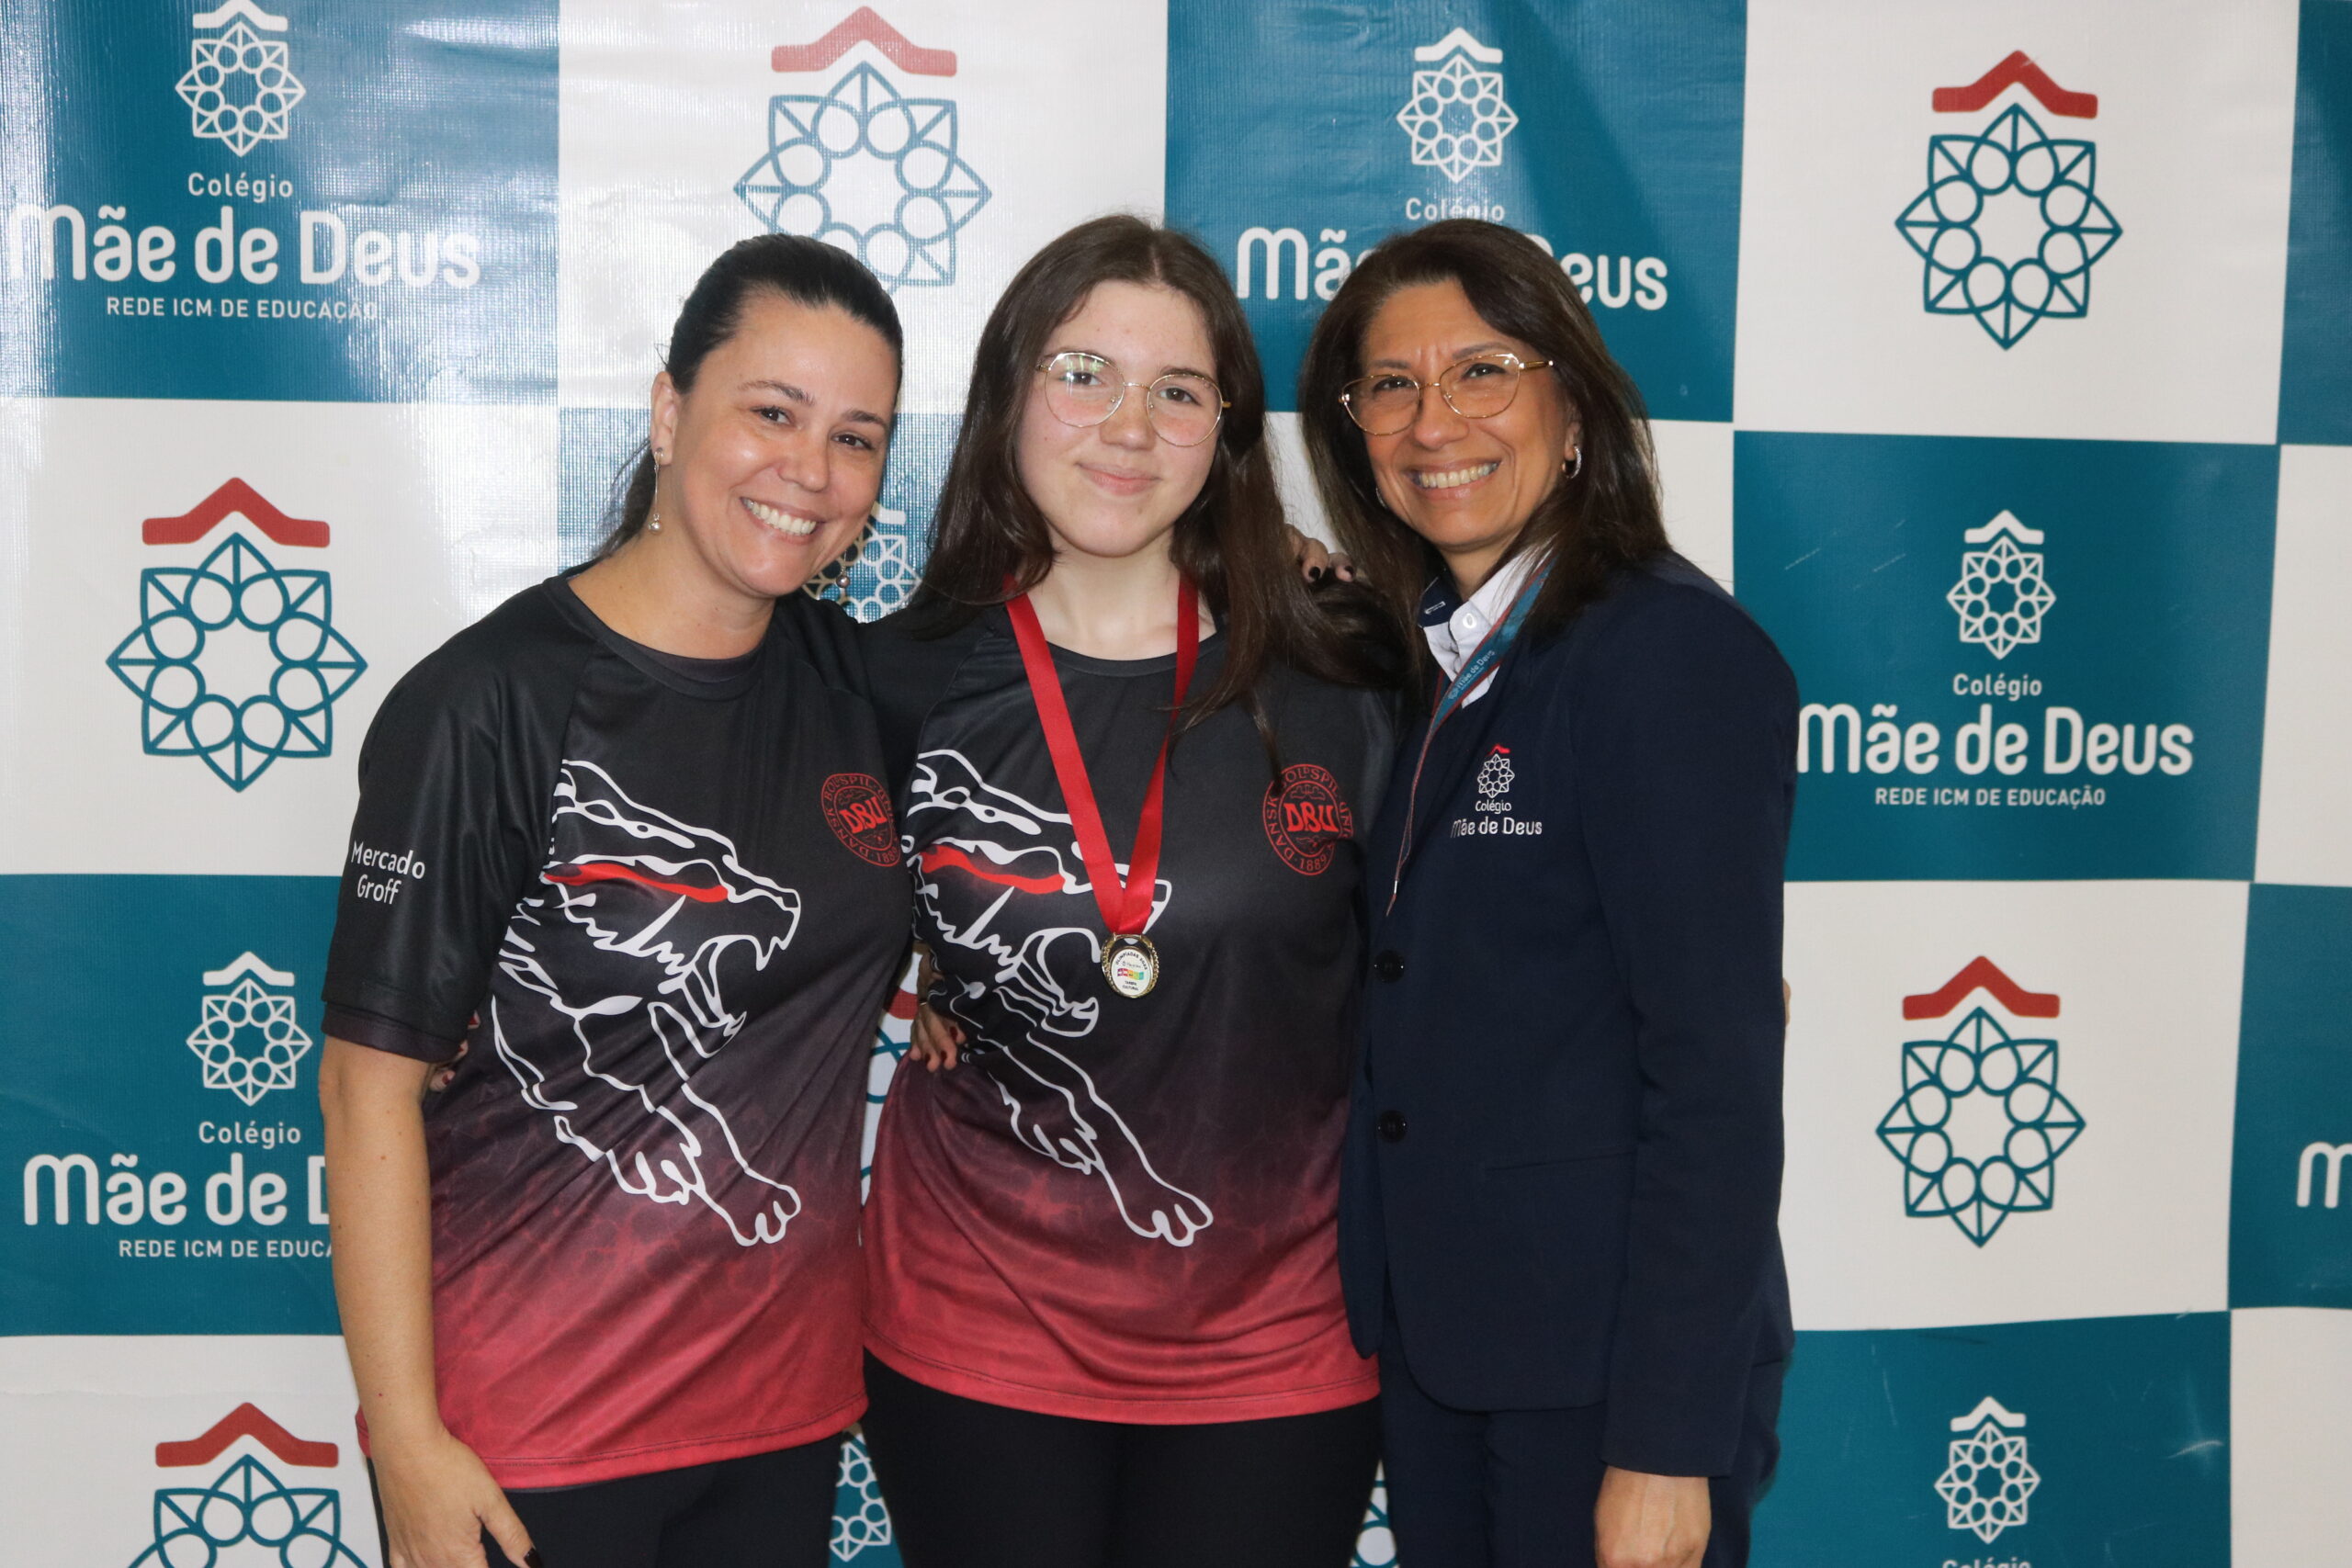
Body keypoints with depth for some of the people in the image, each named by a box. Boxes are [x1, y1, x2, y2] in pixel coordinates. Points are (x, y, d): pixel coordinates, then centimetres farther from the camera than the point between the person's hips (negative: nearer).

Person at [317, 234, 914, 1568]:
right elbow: (372, 1080, -14)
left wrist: (923, 984, 2)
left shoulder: (847, 672, 3)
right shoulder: (490, 704, -14)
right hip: (528, 1428, -5)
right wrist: (409, 1440, -15)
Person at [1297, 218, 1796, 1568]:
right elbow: (1407, 1016, 9)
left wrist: (1666, 1448, -19)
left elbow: (1717, 1068, -18)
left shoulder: (1672, 650, -15)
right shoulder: (1414, 659, 7)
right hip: (1430, 1334, 7)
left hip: (1608, 1357, -7)